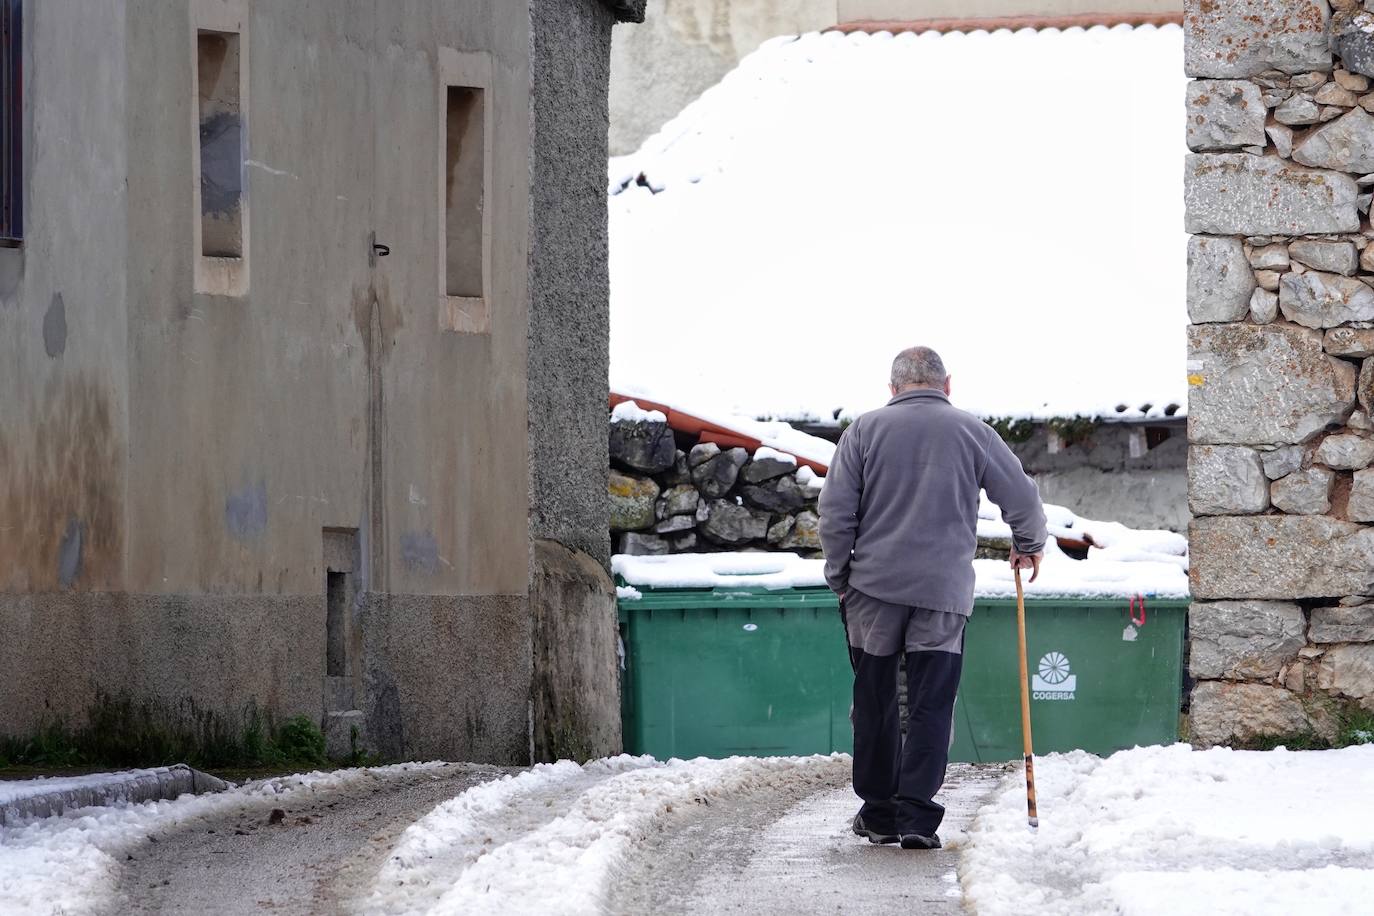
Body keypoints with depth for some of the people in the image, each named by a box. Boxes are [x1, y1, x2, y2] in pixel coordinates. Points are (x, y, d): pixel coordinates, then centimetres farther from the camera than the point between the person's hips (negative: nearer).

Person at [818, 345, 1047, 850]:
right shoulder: (972, 431, 4)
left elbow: (835, 511, 0)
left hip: (874, 586, 1)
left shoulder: (865, 430, 3)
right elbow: (1021, 496, 7)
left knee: (875, 705, 10)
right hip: (945, 588, 0)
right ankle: (917, 816, -6)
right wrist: (1029, 544, 27)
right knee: (931, 708, 1)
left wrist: (840, 576, 11)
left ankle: (878, 812, 16)